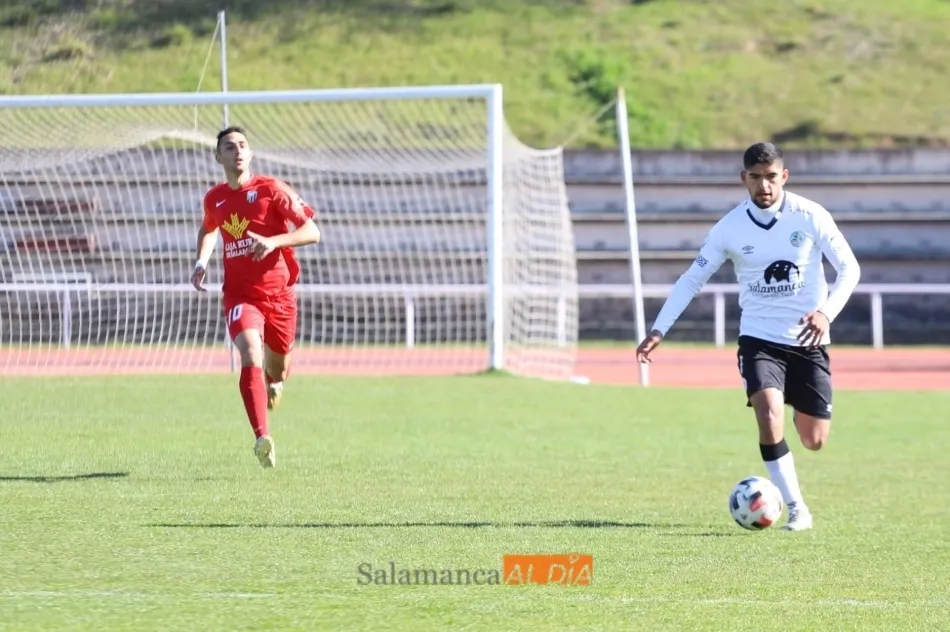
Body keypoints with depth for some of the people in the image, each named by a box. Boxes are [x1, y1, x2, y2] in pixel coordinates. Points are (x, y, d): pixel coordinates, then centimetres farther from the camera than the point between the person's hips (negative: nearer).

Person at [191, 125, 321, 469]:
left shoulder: (271, 190, -7)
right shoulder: (214, 199, 5)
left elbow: (312, 232, -10)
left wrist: (274, 241, -25)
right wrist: (201, 263, 12)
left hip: (279, 293, 0)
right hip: (239, 295, 0)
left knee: (276, 371, 14)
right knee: (251, 356, -26)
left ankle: (273, 378, 56)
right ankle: (263, 439, -37)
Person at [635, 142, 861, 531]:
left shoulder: (811, 217, -9)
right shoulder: (730, 228, -6)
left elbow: (849, 269, -4)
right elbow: (692, 279, 1)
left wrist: (827, 312, -22)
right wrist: (659, 330, -8)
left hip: (808, 341, 0)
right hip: (759, 338, 0)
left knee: (814, 441, 5)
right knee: (770, 420, -25)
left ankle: (799, 410, 42)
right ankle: (797, 509, -13)